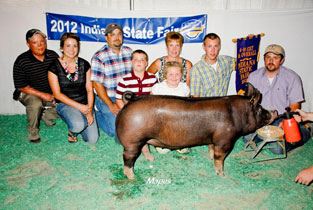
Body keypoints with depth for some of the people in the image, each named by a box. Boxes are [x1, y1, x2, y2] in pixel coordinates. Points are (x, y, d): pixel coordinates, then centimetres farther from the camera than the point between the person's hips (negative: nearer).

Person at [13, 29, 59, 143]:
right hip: (29, 93, -4)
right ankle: (33, 133, -10)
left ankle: (45, 115, 16)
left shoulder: (53, 55, -4)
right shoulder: (21, 61, -15)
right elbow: (20, 86, -13)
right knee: (35, 104, -36)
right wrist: (42, 95, -20)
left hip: (51, 94, 5)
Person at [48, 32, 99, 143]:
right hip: (65, 104, -3)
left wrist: (89, 111, -11)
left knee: (92, 139, -10)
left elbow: (89, 89, 2)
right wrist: (79, 106, -15)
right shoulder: (54, 66, -5)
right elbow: (57, 94, -8)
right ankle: (72, 131, 5)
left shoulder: (84, 64, 3)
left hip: (84, 104, 3)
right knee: (78, 125, -34)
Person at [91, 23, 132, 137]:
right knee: (117, 131, -13)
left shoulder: (129, 52, 6)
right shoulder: (99, 56, -10)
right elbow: (97, 84, -13)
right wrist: (111, 105, -16)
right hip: (107, 98, -5)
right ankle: (99, 114, 15)